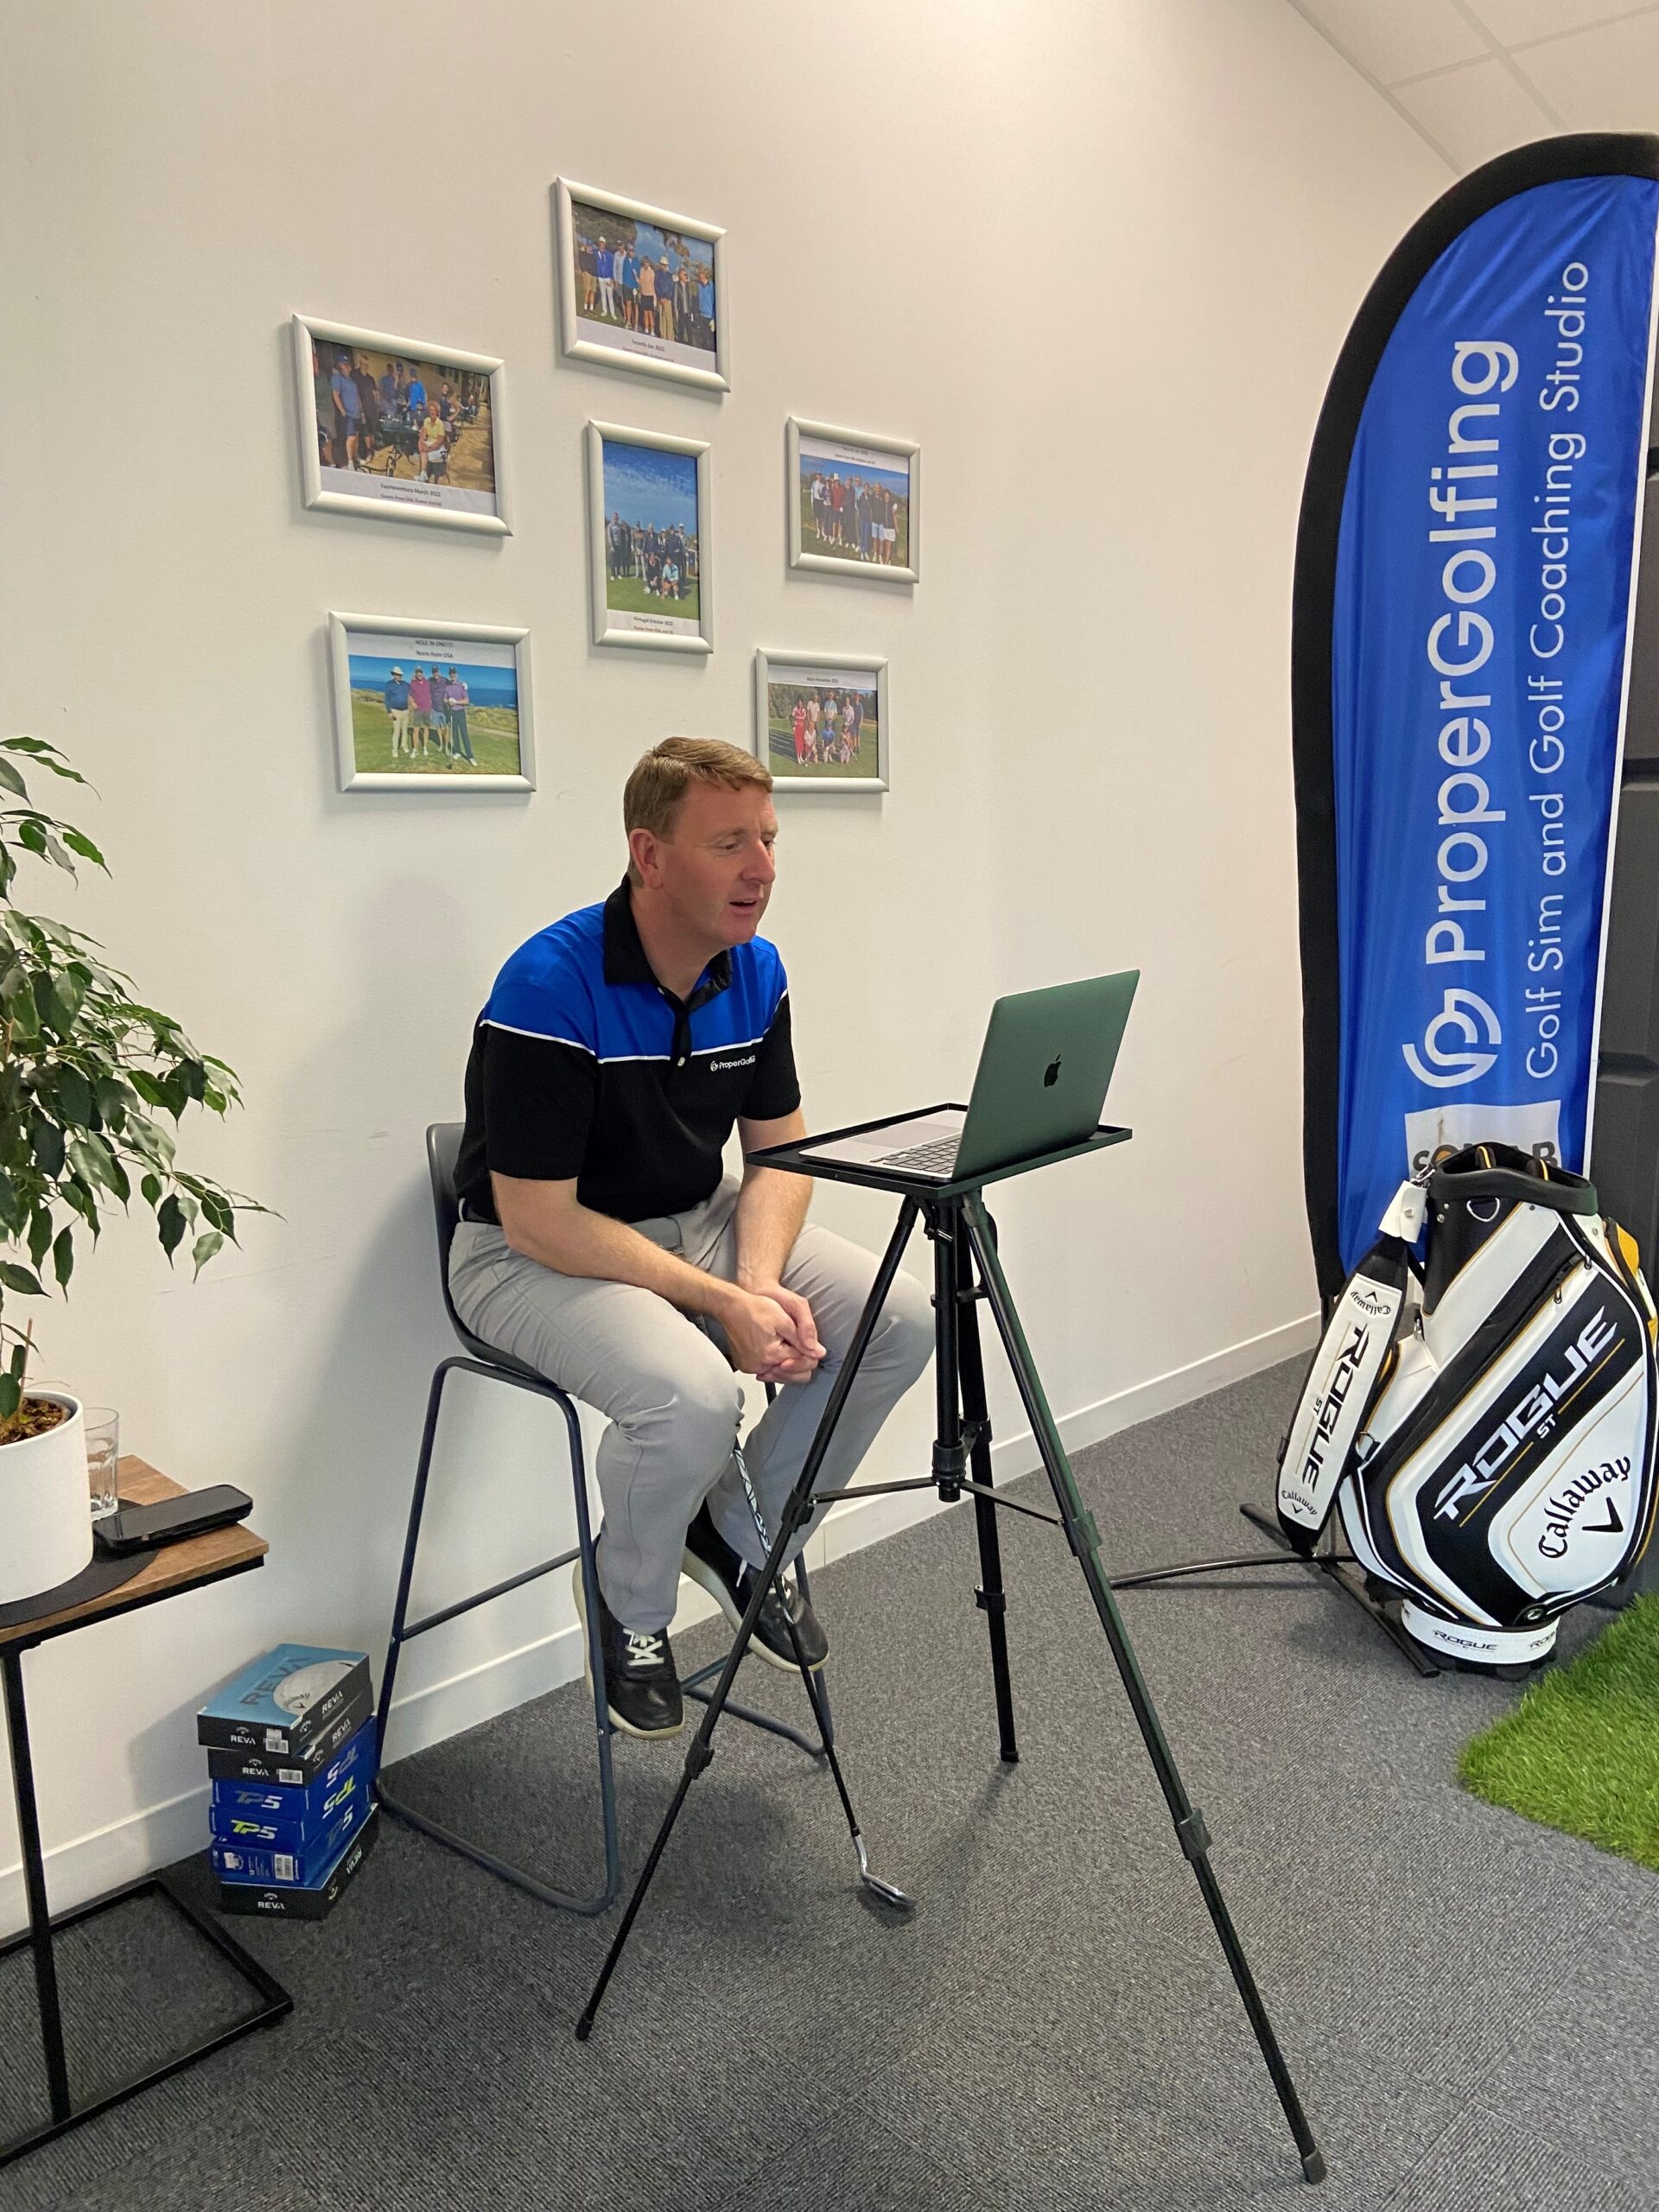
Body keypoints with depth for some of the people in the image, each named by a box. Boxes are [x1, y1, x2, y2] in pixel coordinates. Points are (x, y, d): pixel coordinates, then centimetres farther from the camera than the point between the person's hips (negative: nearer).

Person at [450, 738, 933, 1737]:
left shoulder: (755, 969, -4)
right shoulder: (549, 986, -25)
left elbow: (779, 1148, 4)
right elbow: (537, 1219, -24)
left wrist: (761, 1280, -16)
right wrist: (721, 1302, -26)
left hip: (696, 1221, 7)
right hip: (533, 1254, -6)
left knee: (900, 1317, -10)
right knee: (692, 1392, -34)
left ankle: (748, 1537, 12)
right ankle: (632, 1611, 0)